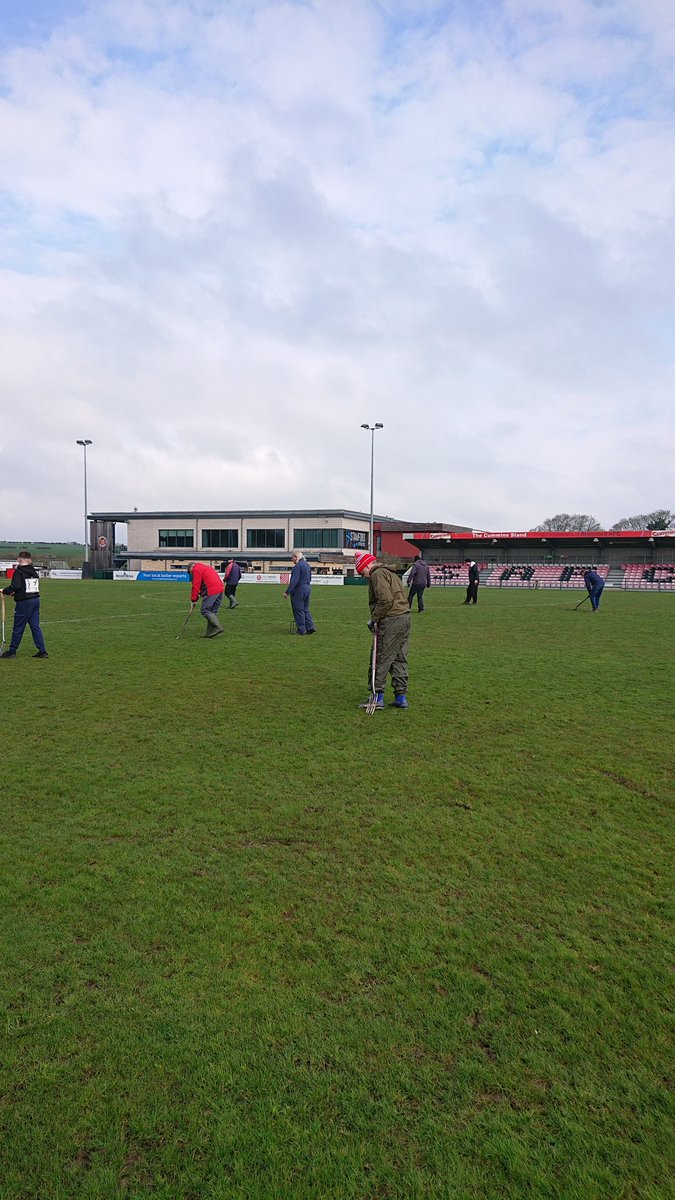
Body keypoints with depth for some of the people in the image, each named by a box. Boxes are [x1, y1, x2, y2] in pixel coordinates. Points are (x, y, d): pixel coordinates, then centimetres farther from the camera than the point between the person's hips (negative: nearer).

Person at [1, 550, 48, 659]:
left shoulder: (18, 571, -10)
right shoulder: (33, 571, 10)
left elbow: (14, 586, -21)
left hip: (24, 602, -6)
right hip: (35, 600, 6)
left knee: (18, 627, 4)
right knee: (35, 626, 9)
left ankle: (12, 651, 13)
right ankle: (42, 651, 7)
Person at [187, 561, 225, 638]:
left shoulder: (196, 569, 1)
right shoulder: (205, 567, 30)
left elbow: (196, 586, -3)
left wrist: (194, 599, 5)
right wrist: (201, 593, 19)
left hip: (212, 591, -9)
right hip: (220, 589, 9)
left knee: (204, 610, -3)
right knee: (213, 611, 12)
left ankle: (218, 628, -13)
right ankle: (210, 633, 14)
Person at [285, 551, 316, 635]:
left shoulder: (298, 566, -18)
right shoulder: (307, 564, 13)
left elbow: (294, 581, -23)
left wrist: (287, 592, -20)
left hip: (299, 590, -9)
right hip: (307, 588, 9)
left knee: (298, 610, 0)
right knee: (305, 609, 16)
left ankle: (301, 630, 4)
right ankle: (310, 626, 10)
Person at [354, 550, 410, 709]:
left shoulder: (377, 574, -7)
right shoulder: (390, 573, 23)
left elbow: (386, 599, -20)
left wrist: (374, 618, -11)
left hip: (391, 621, -9)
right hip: (405, 617, 9)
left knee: (381, 659, 0)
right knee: (400, 659, 12)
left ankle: (378, 696, 5)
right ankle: (401, 697, 16)